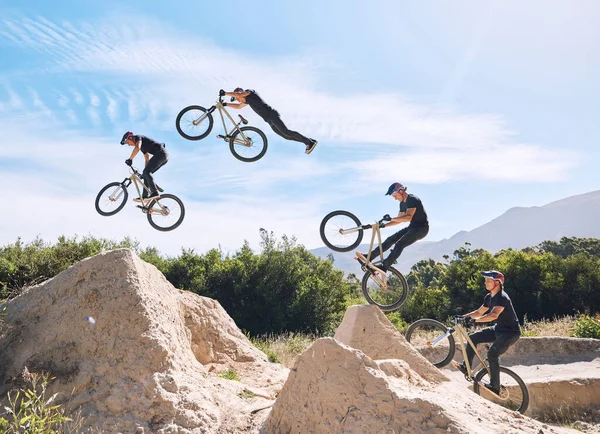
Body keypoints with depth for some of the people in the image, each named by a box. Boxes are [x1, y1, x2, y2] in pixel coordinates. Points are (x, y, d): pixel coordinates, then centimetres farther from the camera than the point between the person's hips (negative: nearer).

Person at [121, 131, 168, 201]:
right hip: (164, 155, 10)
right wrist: (145, 171, 30)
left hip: (161, 153, -10)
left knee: (146, 172, -17)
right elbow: (147, 158, 31)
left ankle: (155, 192, -23)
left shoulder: (138, 138, -1)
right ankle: (145, 196, 2)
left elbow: (137, 148, -22)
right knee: (146, 173, 8)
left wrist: (130, 159, -19)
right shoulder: (142, 146, 27)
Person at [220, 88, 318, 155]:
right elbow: (238, 106, 40)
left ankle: (310, 142, -17)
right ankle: (308, 141, 6)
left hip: (271, 114, -9)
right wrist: (226, 104, 34)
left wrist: (225, 93, -14)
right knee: (285, 135, 4)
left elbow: (238, 94, -19)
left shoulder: (249, 92, -1)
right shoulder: (247, 100, 26)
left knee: (286, 132, -16)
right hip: (269, 120, 9)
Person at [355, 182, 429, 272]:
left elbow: (408, 217, -32)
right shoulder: (402, 203, 10)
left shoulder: (412, 199, -18)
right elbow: (399, 219, 16)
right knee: (391, 239, -2)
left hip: (422, 228, -9)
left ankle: (384, 267, -31)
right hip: (412, 227, 9)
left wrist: (392, 219, -40)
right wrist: (384, 225, 4)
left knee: (399, 244, -25)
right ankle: (369, 257, -3)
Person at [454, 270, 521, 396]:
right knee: (473, 338, -1)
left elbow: (494, 315, -40)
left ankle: (494, 387, -14)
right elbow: (479, 312, 15)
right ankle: (466, 367, 8)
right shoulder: (489, 297, 5)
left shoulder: (502, 298, -23)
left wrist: (474, 320, -48)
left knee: (492, 353, -24)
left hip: (511, 332, -9)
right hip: (498, 329, 9)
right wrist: (463, 317, 3)